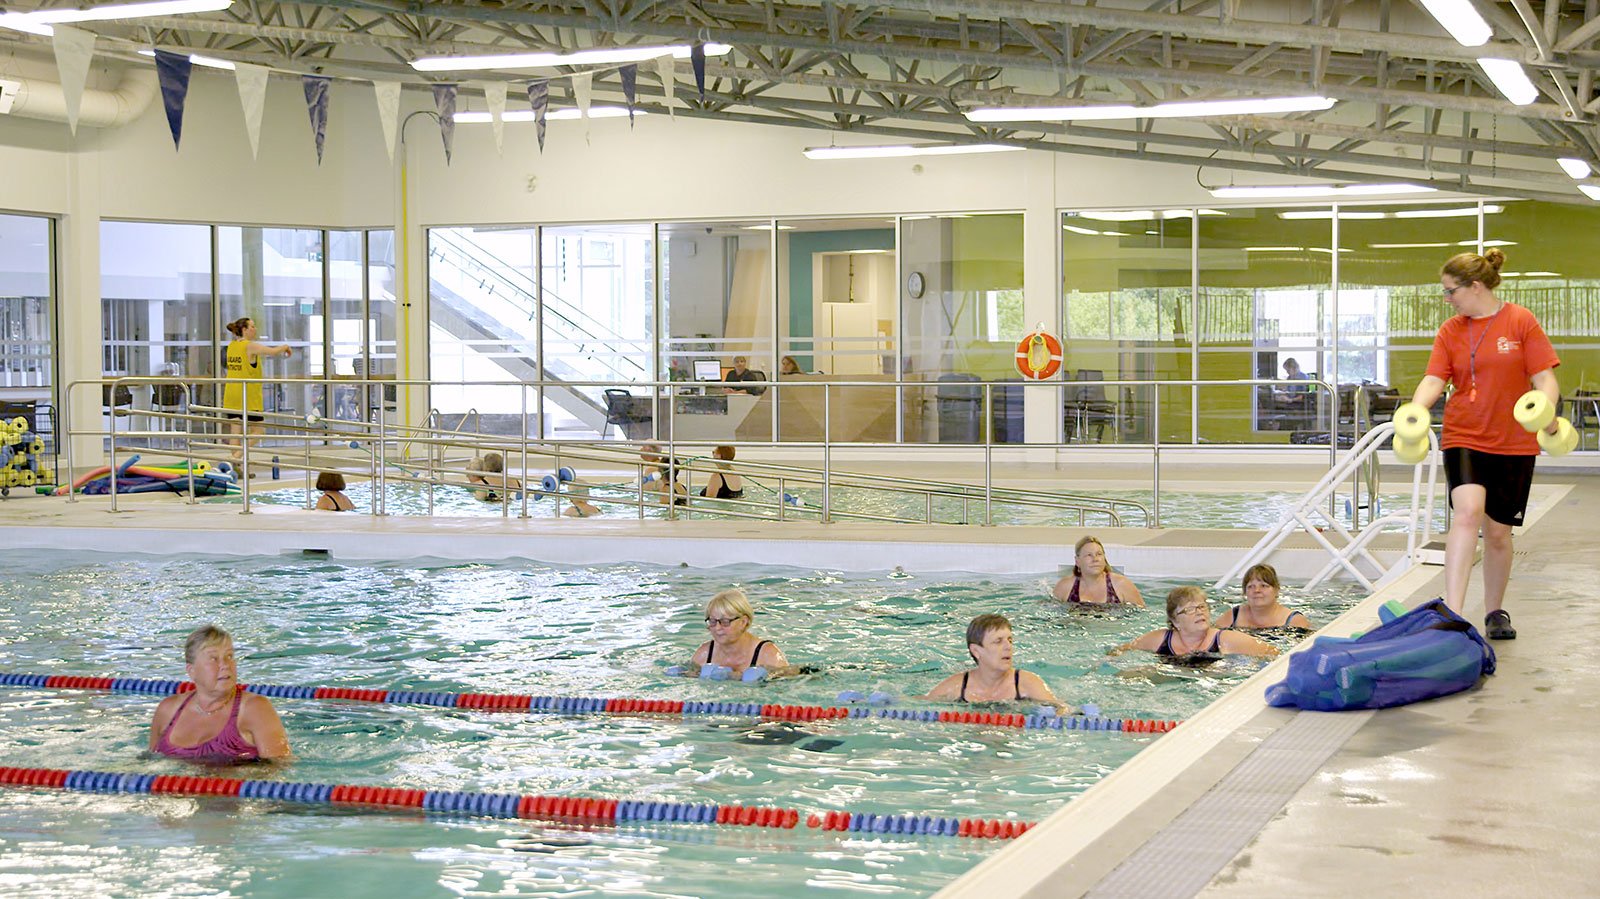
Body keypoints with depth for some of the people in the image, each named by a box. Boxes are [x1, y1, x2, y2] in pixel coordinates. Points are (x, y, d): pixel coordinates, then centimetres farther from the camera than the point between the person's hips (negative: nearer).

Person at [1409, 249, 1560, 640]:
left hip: (1514, 443, -1)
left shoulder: (1521, 322, -3)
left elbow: (1544, 377, -6)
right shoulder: (1450, 330, 5)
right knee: (1467, 511, -21)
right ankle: (1453, 613, -28)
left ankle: (1495, 612, 28)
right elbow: (1434, 380, -3)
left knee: (1498, 531, 7)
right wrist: (1415, 410, -24)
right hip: (1464, 438, 1)